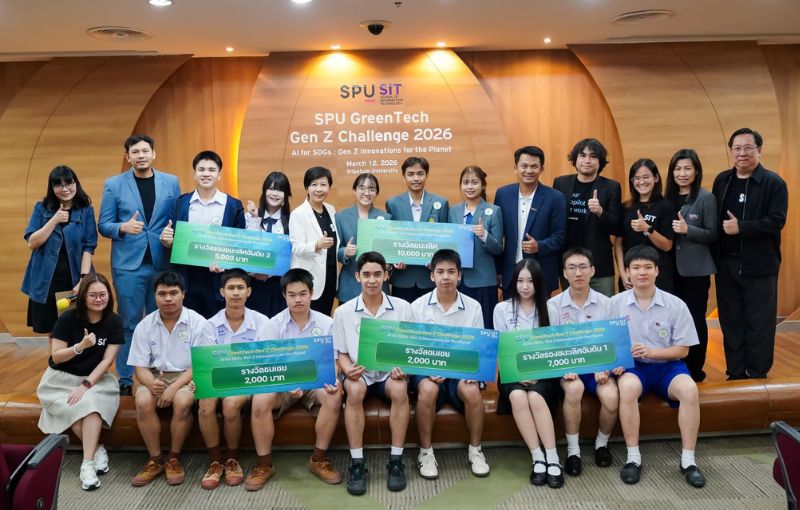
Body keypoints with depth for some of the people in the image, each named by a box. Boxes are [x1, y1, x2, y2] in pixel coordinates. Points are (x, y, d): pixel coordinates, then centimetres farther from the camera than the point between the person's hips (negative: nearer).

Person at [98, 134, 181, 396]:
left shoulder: (171, 182, 6)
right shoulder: (113, 184, 2)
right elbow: (103, 225, 1)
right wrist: (123, 228, -18)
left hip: (162, 263, 2)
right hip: (128, 264, -1)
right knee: (128, 324, 4)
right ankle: (125, 380, 15)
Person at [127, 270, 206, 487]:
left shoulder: (197, 322, -6)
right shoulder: (145, 326, 2)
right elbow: (140, 367, 2)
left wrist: (174, 387, -23)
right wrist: (152, 383, -22)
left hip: (187, 376, -2)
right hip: (155, 377, 3)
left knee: (182, 401, -34)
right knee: (143, 402, -29)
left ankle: (174, 458, -11)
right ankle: (155, 459, -10)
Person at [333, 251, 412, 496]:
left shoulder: (402, 307, 1)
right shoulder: (343, 312, 1)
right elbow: (341, 353, 5)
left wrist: (403, 367, -15)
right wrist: (348, 369, -17)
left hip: (390, 372, 0)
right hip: (359, 373, 0)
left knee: (400, 389, -34)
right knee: (354, 390, -34)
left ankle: (396, 460, -20)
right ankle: (357, 463, -25)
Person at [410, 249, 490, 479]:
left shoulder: (473, 307, 4)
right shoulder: (418, 306, 1)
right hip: (428, 369, -1)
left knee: (472, 391, -31)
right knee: (428, 390, -34)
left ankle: (475, 450, -7)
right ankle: (426, 452, -14)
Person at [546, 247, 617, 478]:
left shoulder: (606, 304, 3)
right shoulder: (553, 305, -1)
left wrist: (604, 368, -15)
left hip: (598, 365, 1)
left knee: (611, 397, -28)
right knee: (574, 387, -35)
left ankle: (602, 443, 4)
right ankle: (572, 450, -16)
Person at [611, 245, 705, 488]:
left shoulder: (676, 305, -3)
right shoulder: (616, 303, -2)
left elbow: (682, 350, -1)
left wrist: (650, 351, -17)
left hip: (667, 365, 1)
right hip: (632, 365, -1)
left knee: (689, 389, -31)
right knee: (627, 387, -35)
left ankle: (688, 460, -16)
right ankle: (633, 457, -22)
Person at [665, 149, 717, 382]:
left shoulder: (706, 198, -7)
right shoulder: (668, 198, 7)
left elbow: (712, 234, -10)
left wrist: (687, 229, -23)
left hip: (696, 269, -5)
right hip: (672, 267, 5)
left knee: (695, 319, 3)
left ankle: (695, 369, 15)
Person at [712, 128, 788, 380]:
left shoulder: (774, 183, -6)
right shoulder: (722, 180, 9)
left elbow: (776, 221, -16)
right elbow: (714, 219, 9)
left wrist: (741, 227, -24)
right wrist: (713, 257, 1)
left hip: (759, 265, -4)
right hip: (726, 264, 5)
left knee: (759, 323, 3)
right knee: (731, 321, 11)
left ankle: (758, 376, 15)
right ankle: (735, 374, 22)